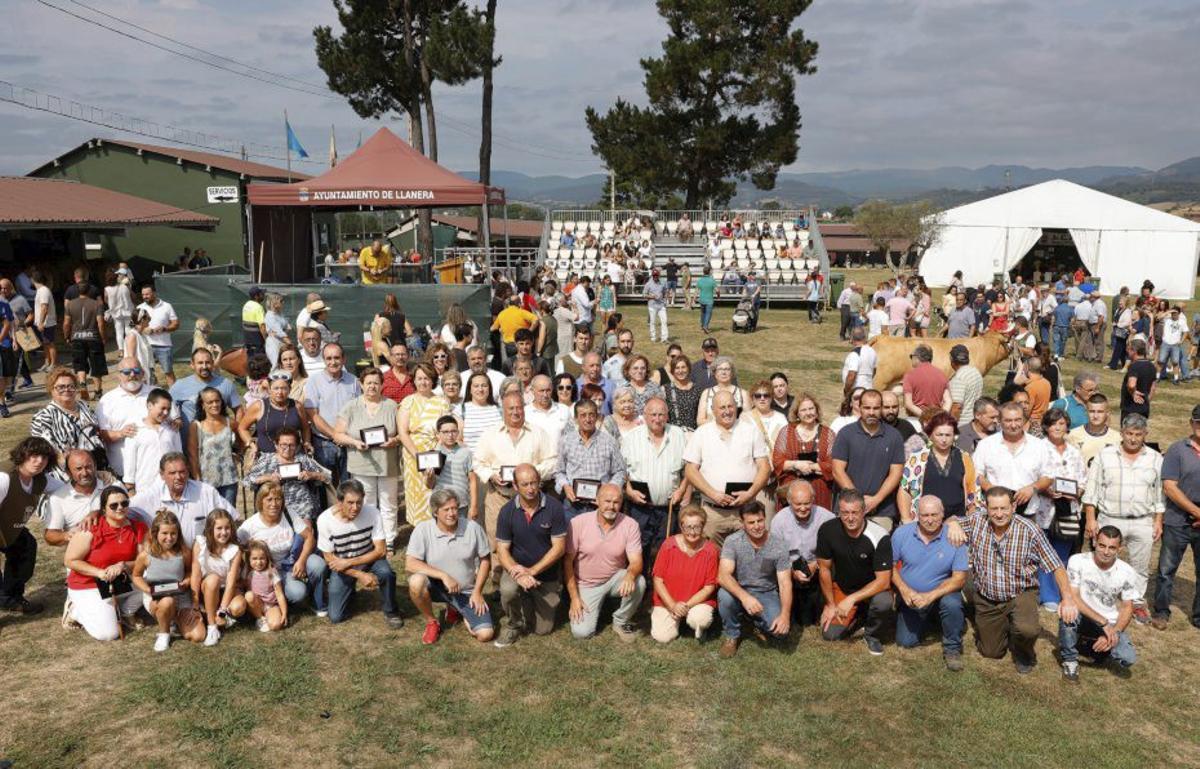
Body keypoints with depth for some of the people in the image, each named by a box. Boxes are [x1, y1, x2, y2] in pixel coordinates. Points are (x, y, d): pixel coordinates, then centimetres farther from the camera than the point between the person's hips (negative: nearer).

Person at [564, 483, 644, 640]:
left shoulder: (630, 525, -13)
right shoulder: (578, 523, -15)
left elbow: (636, 561, -17)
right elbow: (568, 561, -8)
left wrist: (630, 574, -42)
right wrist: (574, 597, -12)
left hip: (615, 579, 1)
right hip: (586, 585, -1)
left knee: (638, 582, -31)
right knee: (581, 632, -16)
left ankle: (621, 621, -2)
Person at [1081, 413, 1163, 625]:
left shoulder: (1155, 459, 4)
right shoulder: (1105, 456, -1)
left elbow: (1159, 493, 8)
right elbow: (1092, 490, -1)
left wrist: (1158, 521, 4)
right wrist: (1090, 519, -5)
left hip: (1143, 522, 1)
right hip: (1109, 520, -1)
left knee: (1141, 566, 11)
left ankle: (1138, 603, 26)